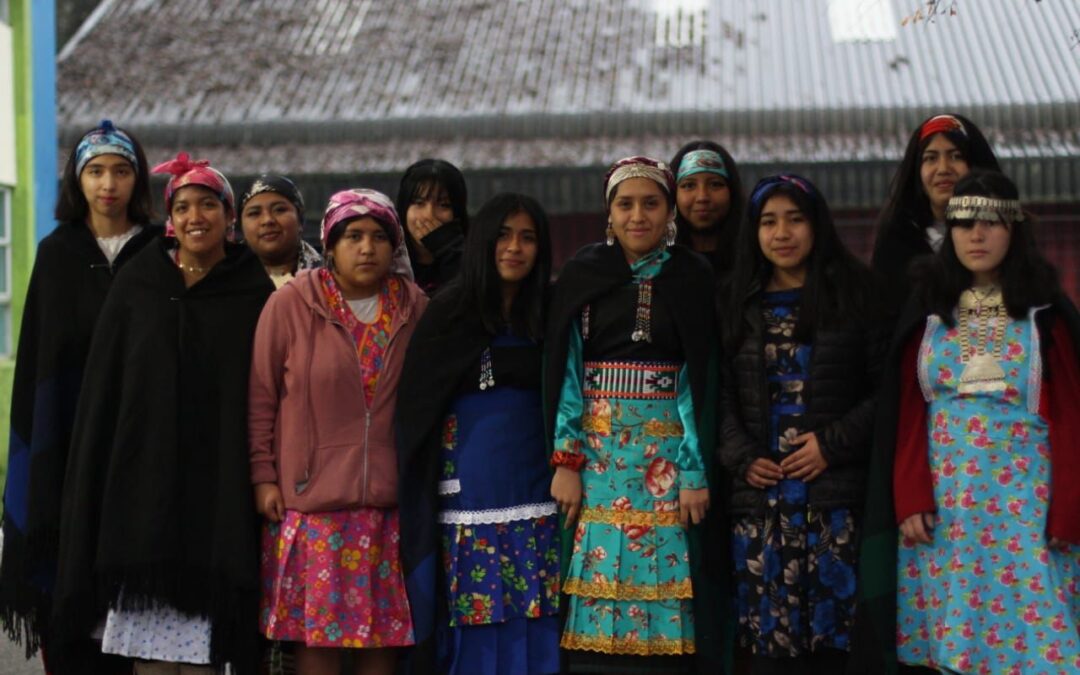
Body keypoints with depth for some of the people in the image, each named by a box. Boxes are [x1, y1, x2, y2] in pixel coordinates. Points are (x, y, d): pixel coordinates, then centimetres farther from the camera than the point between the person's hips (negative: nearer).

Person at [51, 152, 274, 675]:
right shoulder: (136, 285, 6)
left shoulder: (255, 294, 4)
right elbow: (101, 392, 6)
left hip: (217, 487, -1)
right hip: (144, 479, 1)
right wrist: (91, 488, 1)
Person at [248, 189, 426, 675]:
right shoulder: (290, 303, -3)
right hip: (312, 498, -2)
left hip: (391, 502, 2)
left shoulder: (416, 308, 5)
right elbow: (261, 397, 1)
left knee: (386, 630, 5)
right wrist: (263, 476, -2)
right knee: (317, 632, 0)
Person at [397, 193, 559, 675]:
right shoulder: (449, 313, 0)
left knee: (535, 623, 0)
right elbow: (415, 407, -2)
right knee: (475, 617, -2)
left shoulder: (546, 315, 10)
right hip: (471, 490, -3)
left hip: (536, 492, 3)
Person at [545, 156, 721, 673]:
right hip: (596, 449, 1)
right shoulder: (582, 275, 6)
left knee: (660, 576, -4)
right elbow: (566, 371, 3)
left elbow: (701, 379, -1)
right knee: (596, 579, -3)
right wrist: (565, 461, -7)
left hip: (668, 452, -1)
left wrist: (695, 471, -8)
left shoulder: (692, 279, 3)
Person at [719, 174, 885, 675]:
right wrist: (742, 457, -4)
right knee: (769, 635, -1)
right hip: (760, 498, 2)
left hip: (834, 496, -2)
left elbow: (884, 386, 1)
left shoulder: (854, 294, 6)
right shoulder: (739, 307, 15)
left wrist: (834, 444, -9)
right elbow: (721, 395, 12)